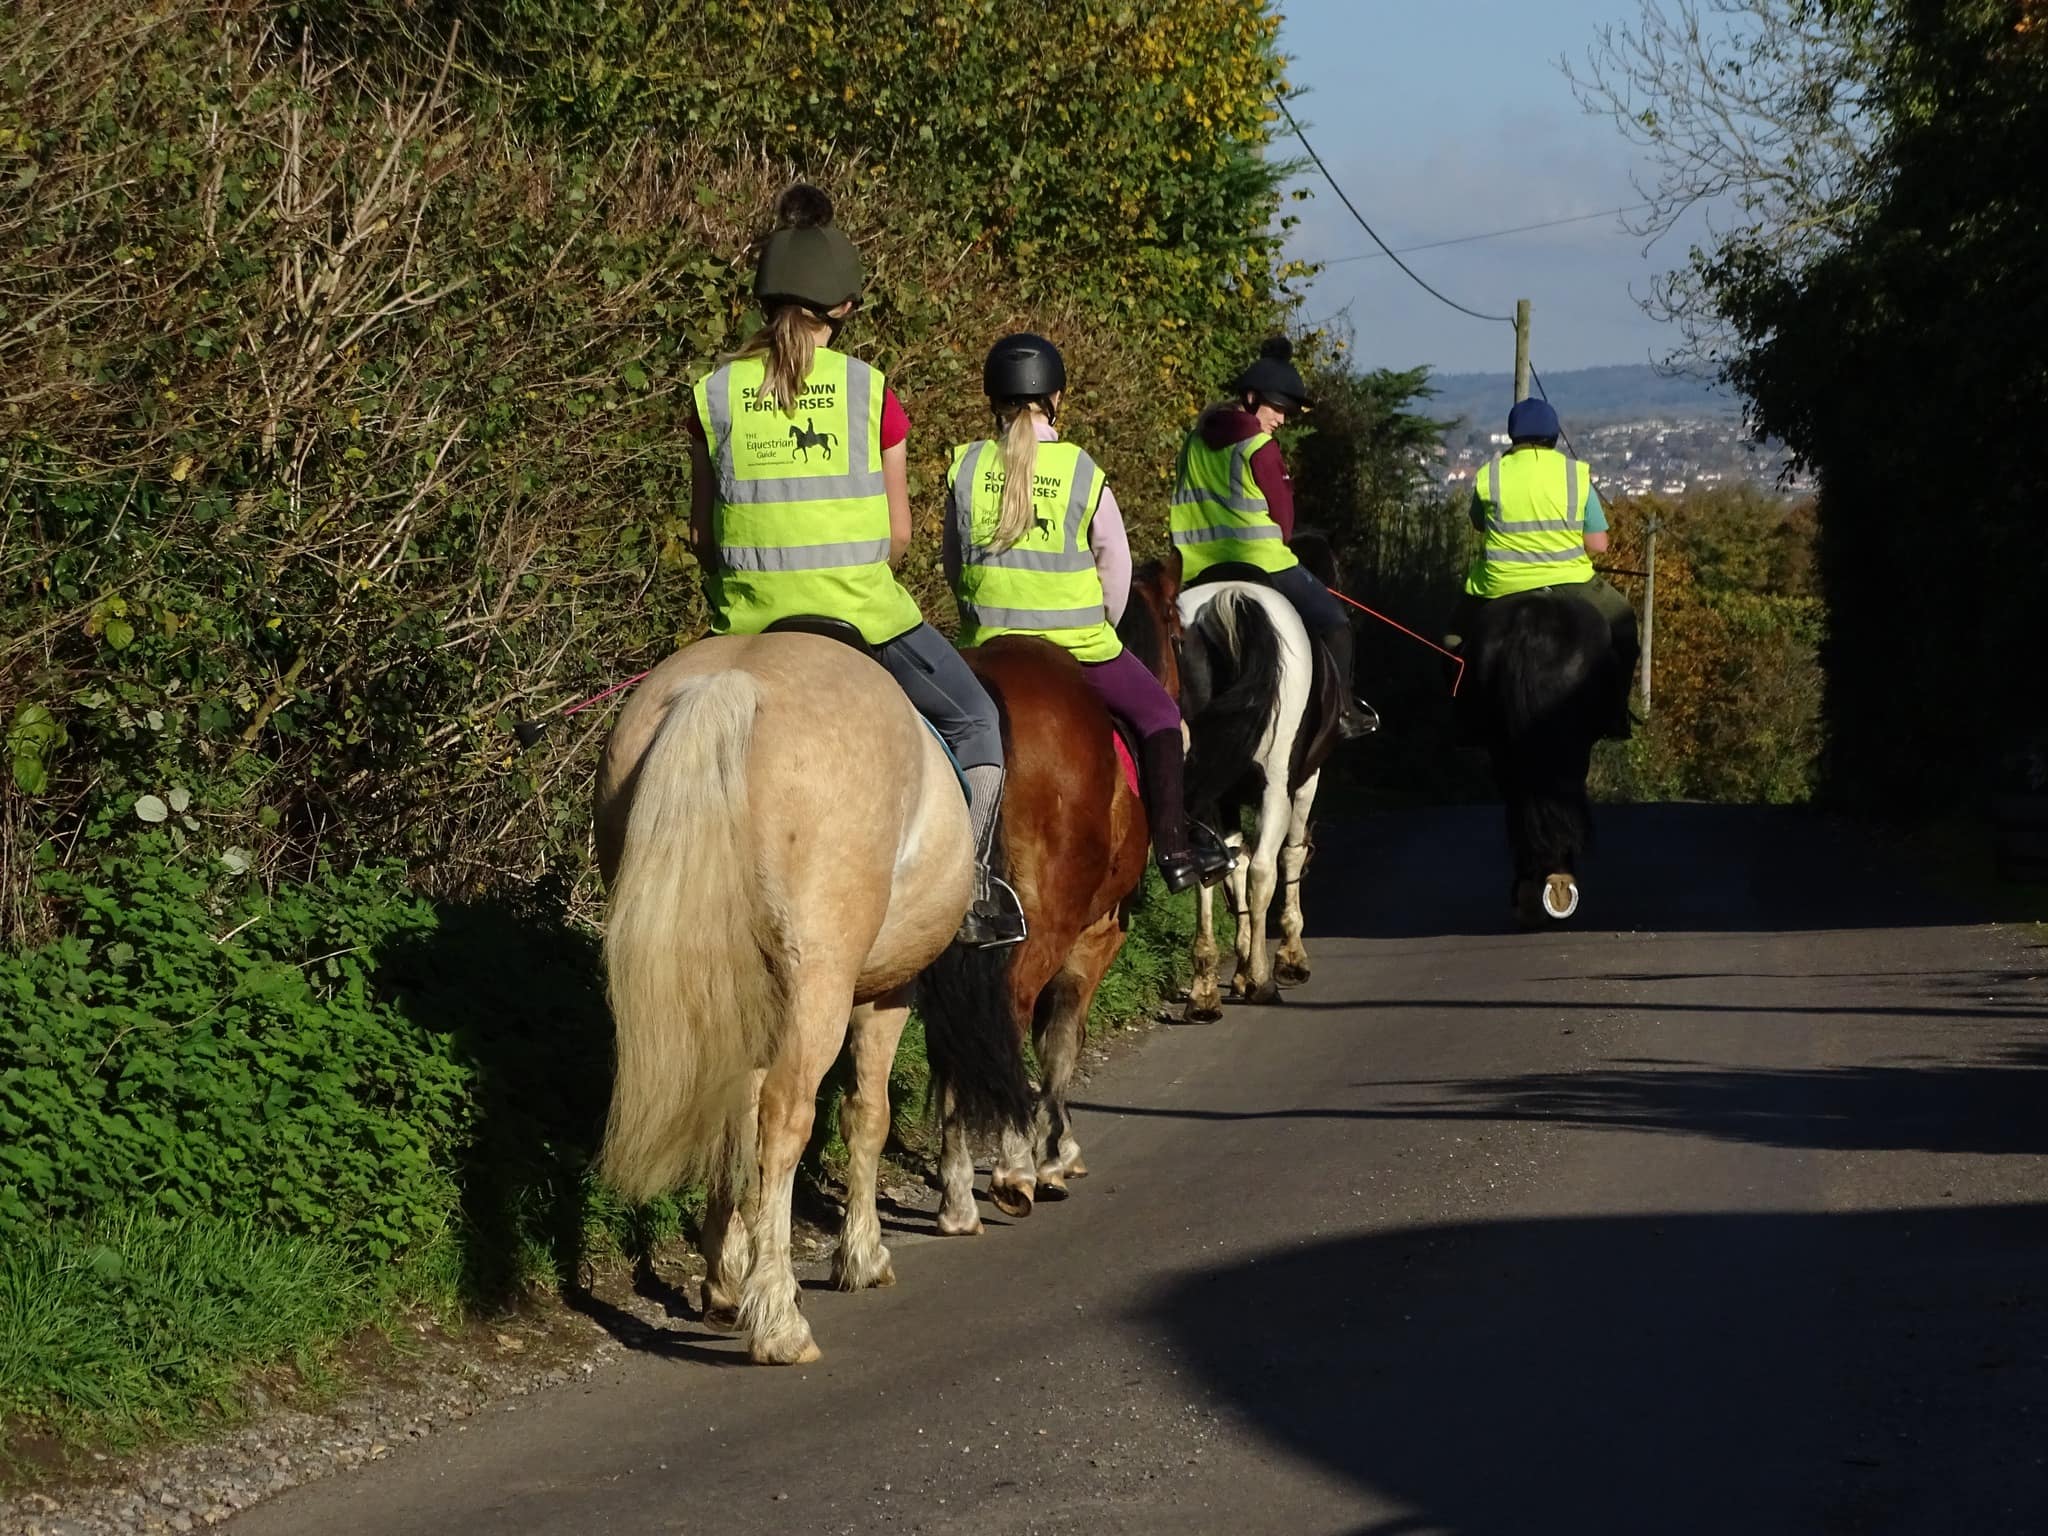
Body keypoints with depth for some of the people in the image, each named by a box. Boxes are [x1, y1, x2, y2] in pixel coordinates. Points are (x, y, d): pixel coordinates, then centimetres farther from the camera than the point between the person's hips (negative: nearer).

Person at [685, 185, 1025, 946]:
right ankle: (970, 888, 14)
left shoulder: (715, 394, -1)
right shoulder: (872, 393, -4)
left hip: (751, 623, 1)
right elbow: (899, 532, 0)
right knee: (975, 720, 19)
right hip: (864, 611, -1)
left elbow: (702, 534, 4)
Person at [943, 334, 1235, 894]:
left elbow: (952, 560, 7)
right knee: (1157, 715, 16)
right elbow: (1116, 565, 0)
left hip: (992, 641, 2)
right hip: (1079, 645, -2)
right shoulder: (1082, 471, -8)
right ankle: (1172, 851, 12)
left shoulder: (966, 468, -2)